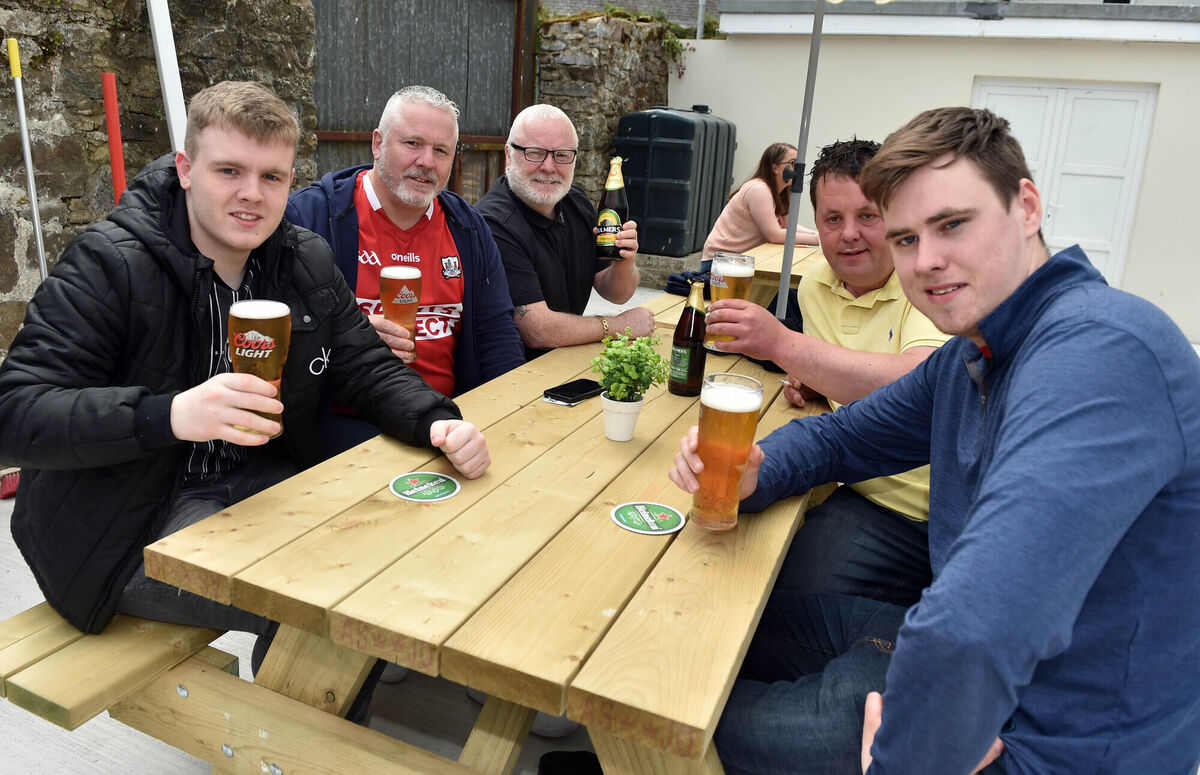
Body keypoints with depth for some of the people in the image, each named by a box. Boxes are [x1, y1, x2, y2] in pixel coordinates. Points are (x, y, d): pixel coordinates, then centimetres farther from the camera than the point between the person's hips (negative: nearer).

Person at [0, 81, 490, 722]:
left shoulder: (307, 261, 4)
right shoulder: (106, 264, -13)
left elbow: (367, 368, 5)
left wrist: (438, 422, -17)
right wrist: (168, 415, -38)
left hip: (265, 479, 6)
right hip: (136, 519, -6)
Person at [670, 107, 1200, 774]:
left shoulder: (1101, 347, -31)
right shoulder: (965, 358, 2)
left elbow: (969, 629, -43)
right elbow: (842, 436, 13)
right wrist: (749, 473, -9)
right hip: (966, 660, 8)